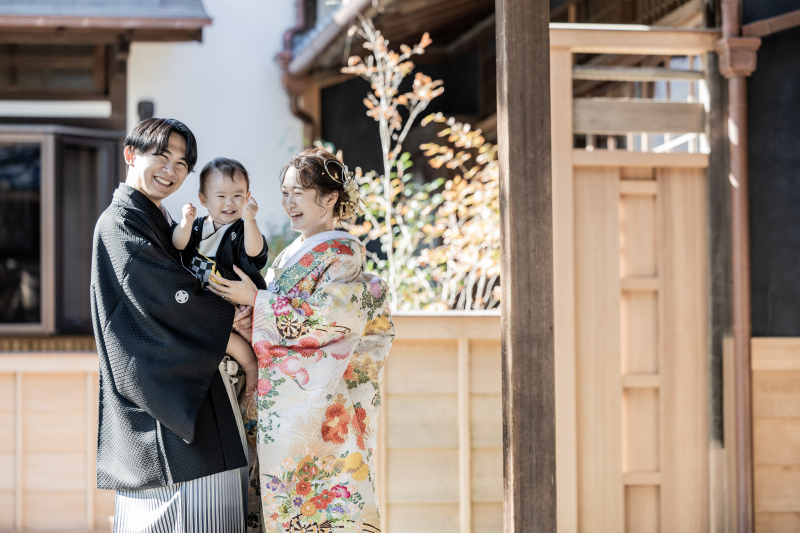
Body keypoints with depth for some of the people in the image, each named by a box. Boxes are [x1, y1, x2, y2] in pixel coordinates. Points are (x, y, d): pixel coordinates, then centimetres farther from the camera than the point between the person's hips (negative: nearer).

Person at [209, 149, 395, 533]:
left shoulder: (342, 253, -5)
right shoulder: (290, 256, 18)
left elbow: (325, 317, -17)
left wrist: (255, 299, -13)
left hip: (315, 400, -8)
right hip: (278, 402, 8)